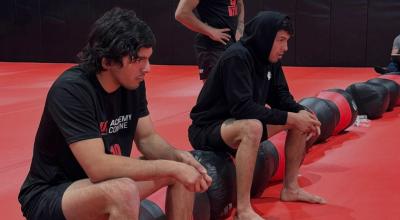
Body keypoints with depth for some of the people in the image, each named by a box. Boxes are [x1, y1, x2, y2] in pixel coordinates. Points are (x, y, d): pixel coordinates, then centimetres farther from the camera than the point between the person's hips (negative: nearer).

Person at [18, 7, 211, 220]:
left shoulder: (133, 83, -5)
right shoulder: (71, 91, -28)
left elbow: (147, 138, 4)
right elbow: (98, 167, -34)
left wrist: (178, 156, -17)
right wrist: (170, 167, -31)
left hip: (105, 182, 8)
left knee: (184, 169, -2)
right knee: (124, 191, -36)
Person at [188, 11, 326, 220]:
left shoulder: (269, 58, 1)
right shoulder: (236, 57, -25)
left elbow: (280, 96, 8)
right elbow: (242, 107, -32)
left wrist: (301, 112, -13)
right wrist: (290, 118, -30)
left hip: (241, 123, 9)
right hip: (207, 130, -9)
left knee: (300, 118, 2)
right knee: (252, 127, -39)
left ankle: (290, 188, 13)